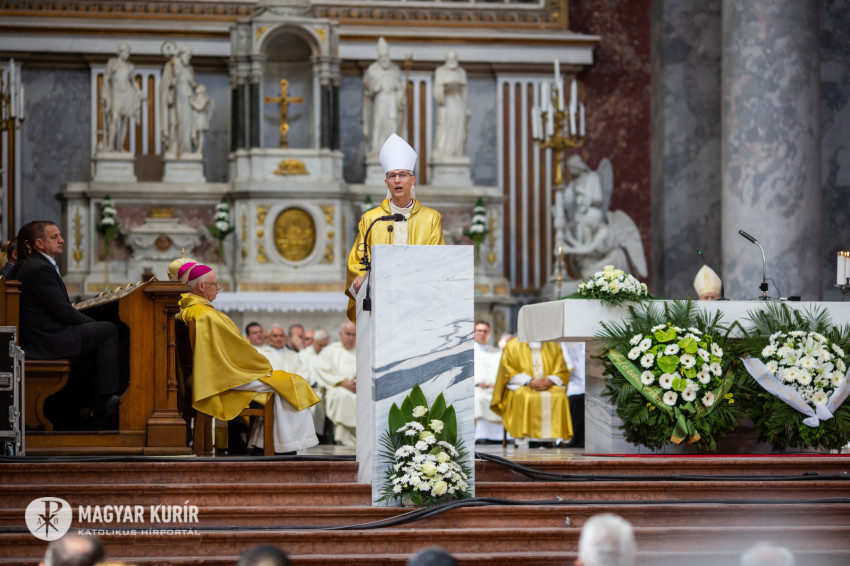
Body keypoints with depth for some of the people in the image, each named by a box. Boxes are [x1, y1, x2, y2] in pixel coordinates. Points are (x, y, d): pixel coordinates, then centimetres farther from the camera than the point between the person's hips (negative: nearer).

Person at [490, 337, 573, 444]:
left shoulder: (553, 346, 18)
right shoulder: (512, 345, 12)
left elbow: (562, 372, 12)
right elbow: (508, 371, 1)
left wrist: (550, 381, -12)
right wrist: (530, 382, -14)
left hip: (549, 386, 2)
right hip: (520, 386, -2)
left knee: (559, 397, -31)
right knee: (525, 398, -37)